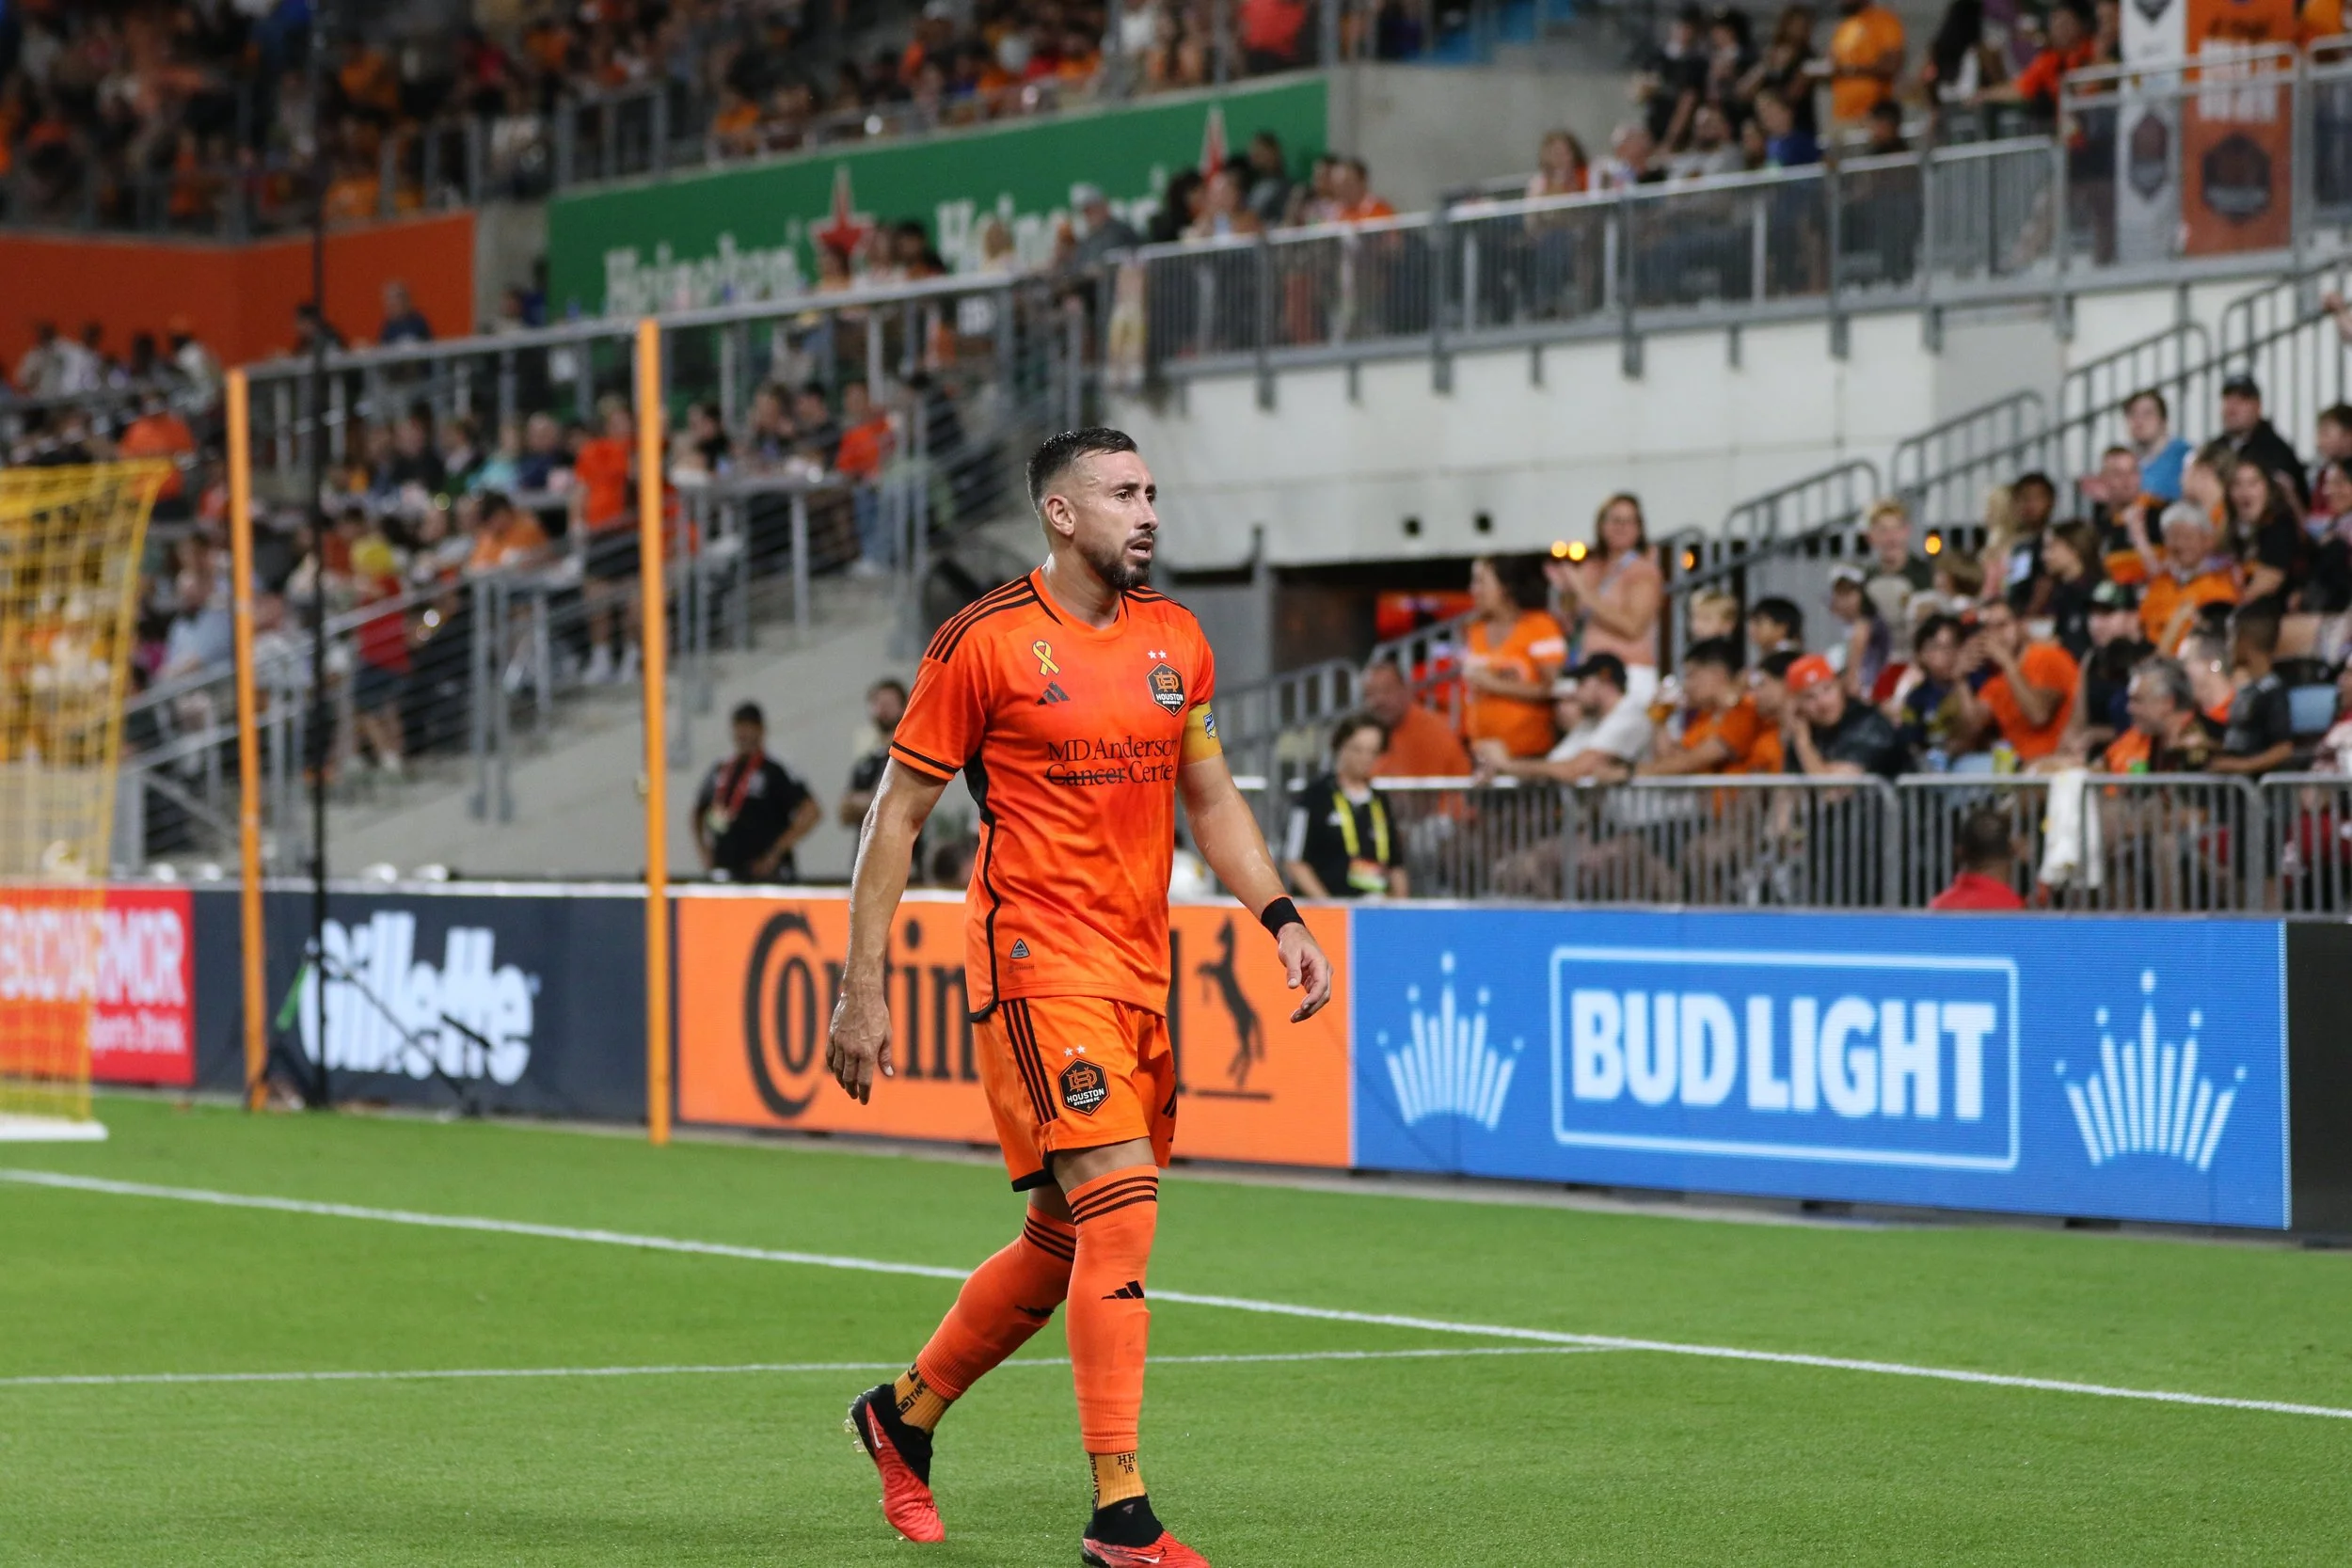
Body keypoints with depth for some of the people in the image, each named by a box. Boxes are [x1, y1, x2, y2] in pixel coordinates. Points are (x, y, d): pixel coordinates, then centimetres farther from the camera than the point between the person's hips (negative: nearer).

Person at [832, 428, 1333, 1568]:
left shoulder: (1174, 640, 10)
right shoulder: (984, 641, -8)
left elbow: (1209, 799, 21)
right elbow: (896, 814, -3)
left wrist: (1281, 918, 6)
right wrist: (862, 990, -6)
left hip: (1139, 964, 7)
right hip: (1036, 954, -7)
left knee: (1067, 1237, 13)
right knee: (1121, 1209, -17)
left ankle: (905, 1413, 36)